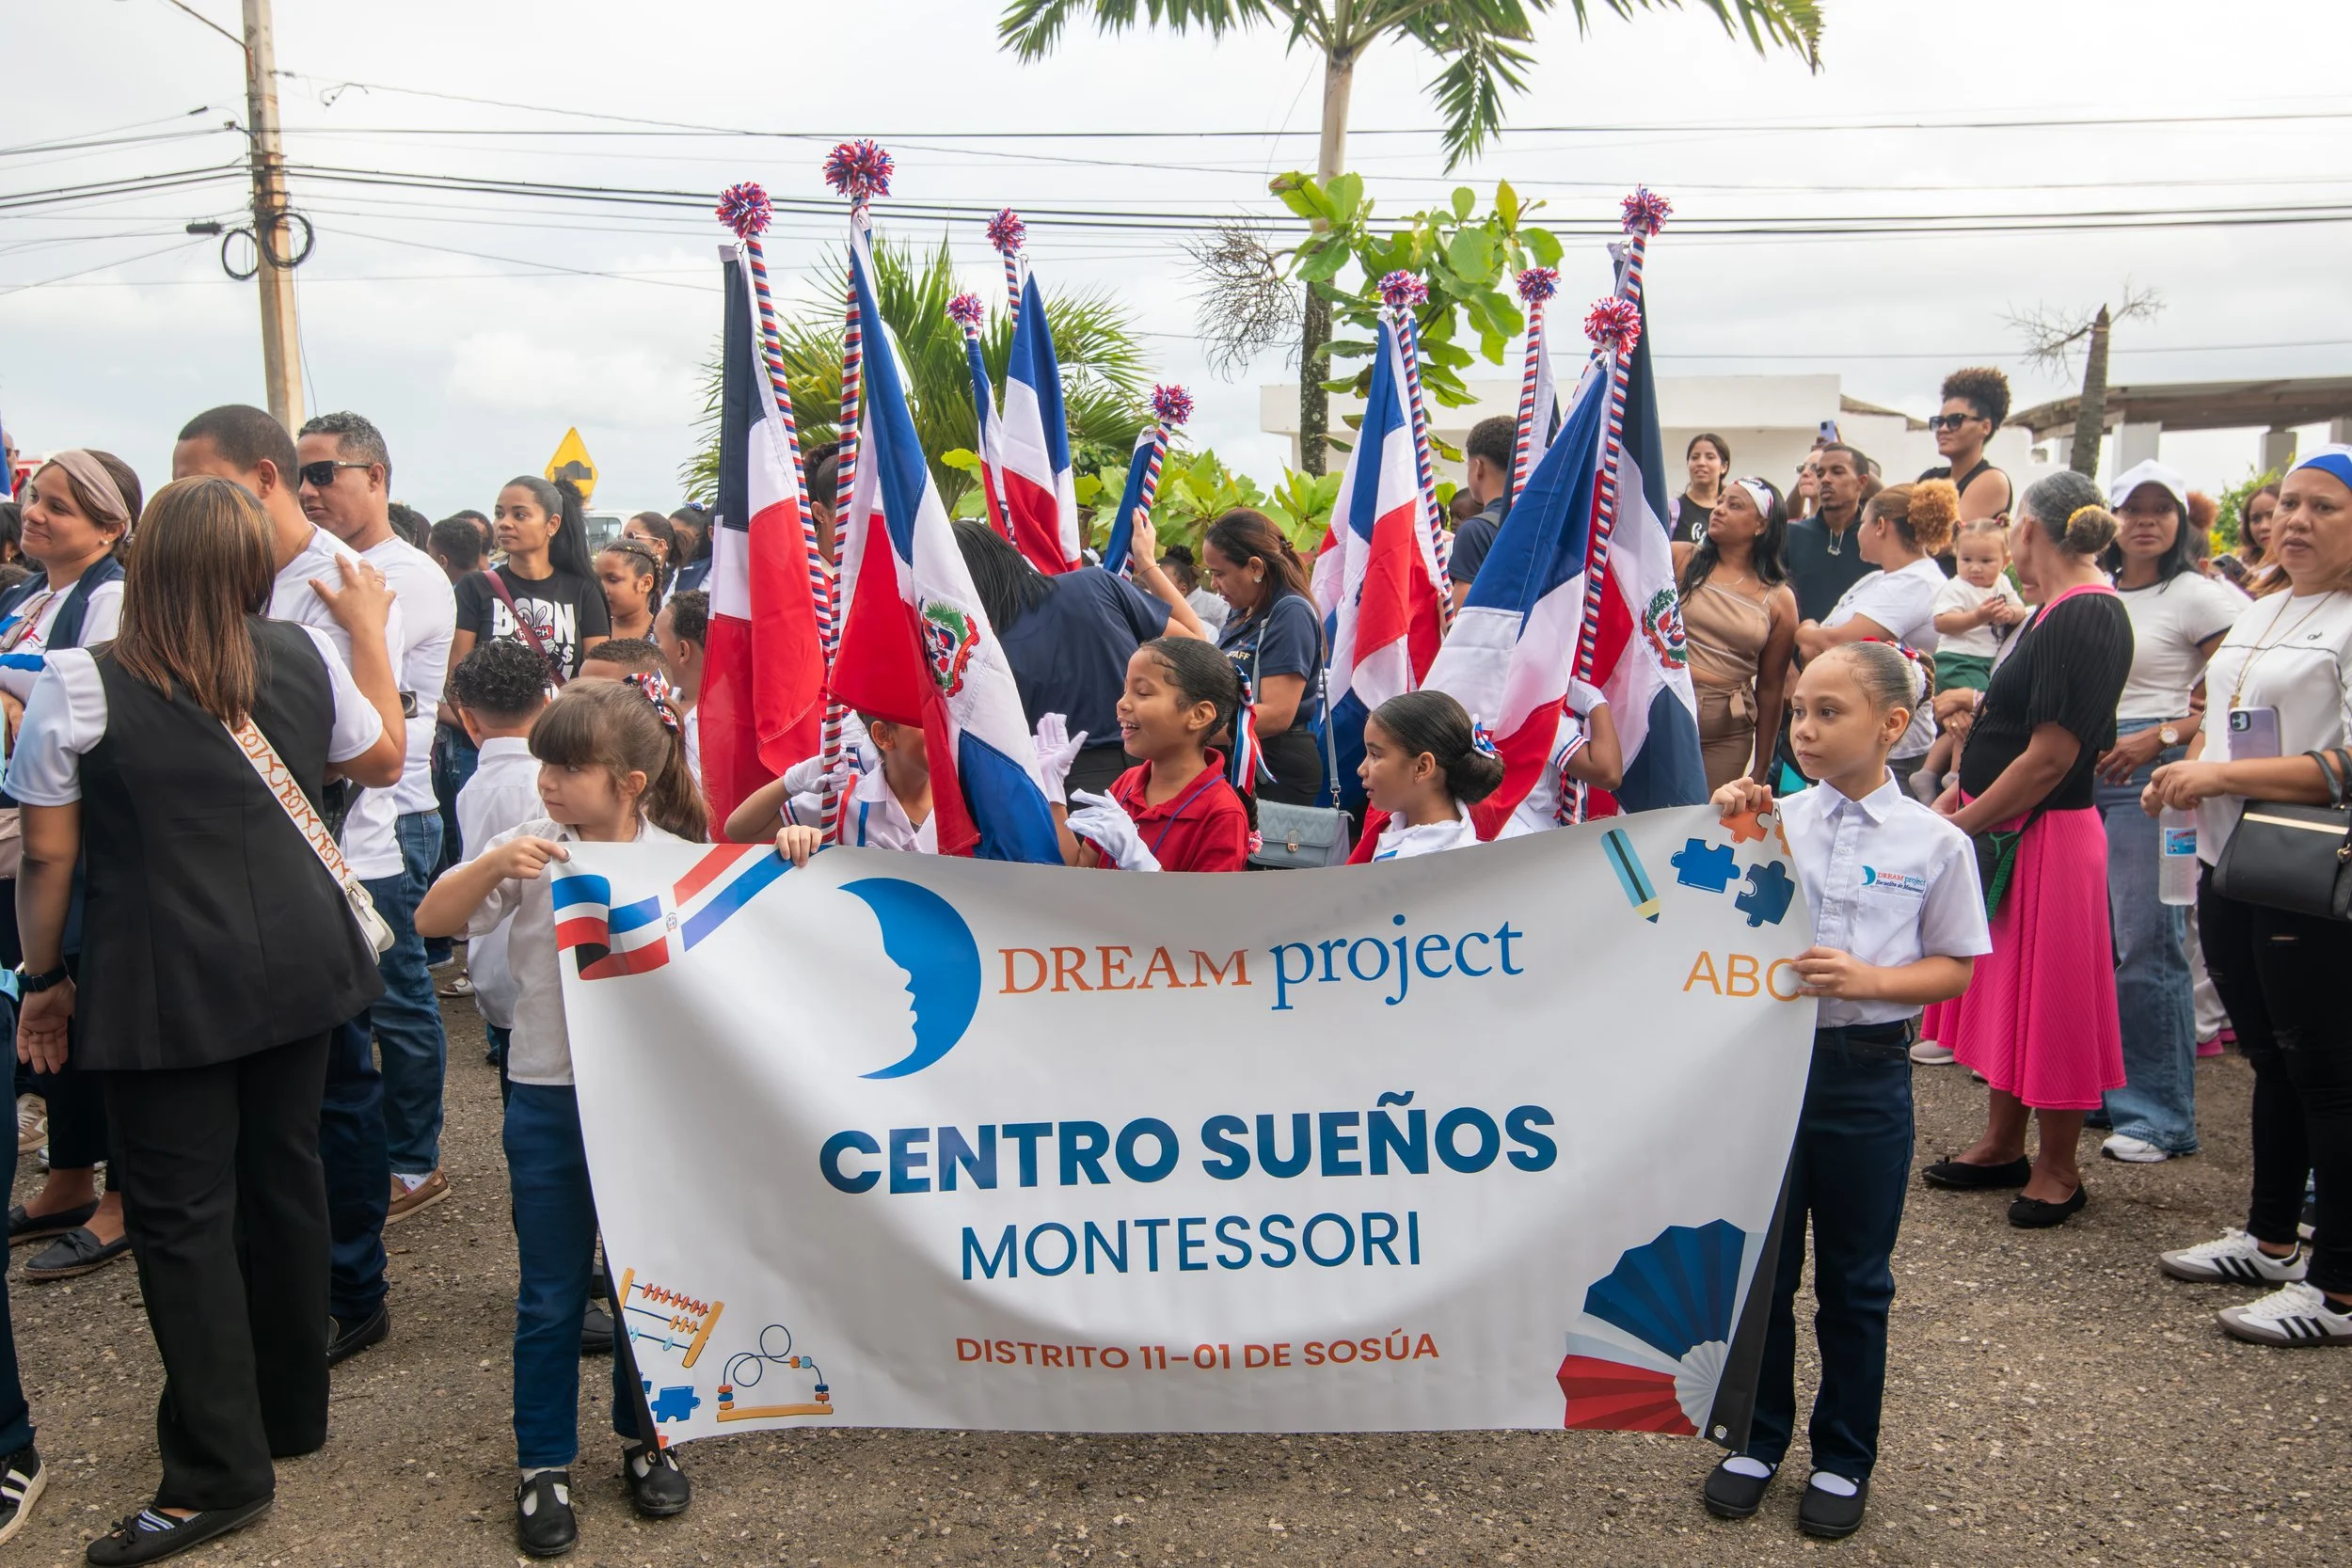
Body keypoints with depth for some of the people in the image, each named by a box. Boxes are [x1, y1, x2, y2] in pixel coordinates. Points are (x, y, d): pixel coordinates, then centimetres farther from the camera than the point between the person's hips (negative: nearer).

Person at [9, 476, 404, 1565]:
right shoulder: (303, 656, 0)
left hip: (163, 985, -4)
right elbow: (383, 760, 16)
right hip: (297, 965, 5)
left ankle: (218, 1474, 8)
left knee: (180, 1212, 4)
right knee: (284, 1175, 16)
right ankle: (292, 1411, 31)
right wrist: (369, 629, 24)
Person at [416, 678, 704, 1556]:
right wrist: (491, 867, -20)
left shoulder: (683, 860, -5)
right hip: (550, 1098, 0)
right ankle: (544, 1464, 25)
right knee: (551, 1295, 10)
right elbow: (433, 921, -4)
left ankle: (644, 1438, 33)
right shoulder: (531, 852, -3)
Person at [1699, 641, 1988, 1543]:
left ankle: (1844, 1458, 29)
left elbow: (1957, 967, 0)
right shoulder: (1773, 821, -1)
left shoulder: (1935, 843, -5)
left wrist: (1870, 979, -17)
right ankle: (1758, 1440, 30)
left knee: (1855, 1278, 12)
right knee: (1760, 1264, 12)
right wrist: (1725, 827, -10)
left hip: (1866, 1070, -1)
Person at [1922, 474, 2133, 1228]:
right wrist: (1961, 793, 9)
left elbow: (2051, 757, -23)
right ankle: (2003, 1144, 29)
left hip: (2046, 837, -10)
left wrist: (1964, 823, -16)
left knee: (2049, 996, 2)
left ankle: (2058, 1168, 16)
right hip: (2007, 833, 10)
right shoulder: (2056, 611, 11)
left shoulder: (2085, 616, -19)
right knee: (2007, 991, 16)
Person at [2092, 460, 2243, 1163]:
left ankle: (2161, 1115, 3)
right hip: (2082, 771, 6)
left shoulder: (2198, 598, -4)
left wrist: (2161, 738, -15)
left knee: (2147, 943, -6)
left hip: (2152, 776, -6)